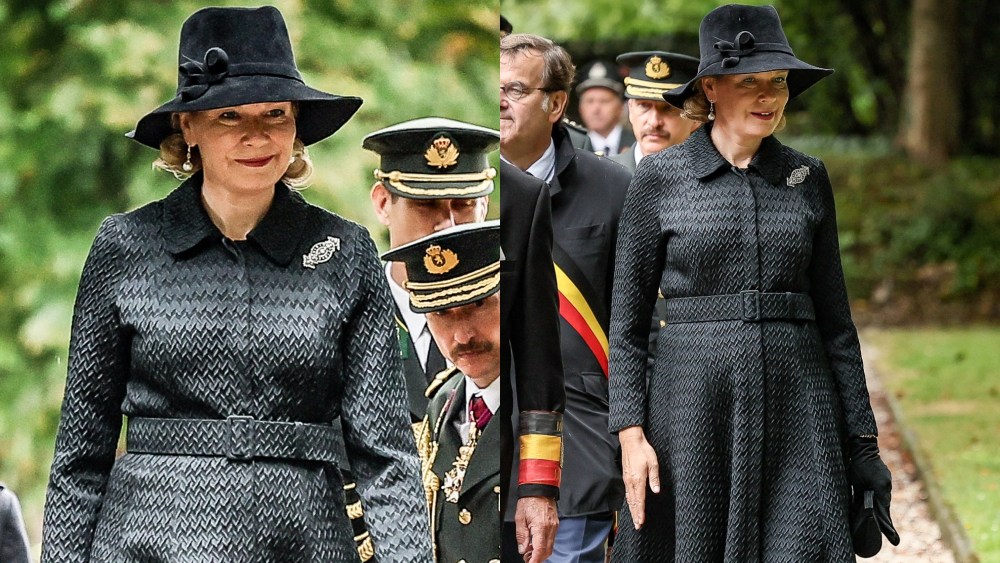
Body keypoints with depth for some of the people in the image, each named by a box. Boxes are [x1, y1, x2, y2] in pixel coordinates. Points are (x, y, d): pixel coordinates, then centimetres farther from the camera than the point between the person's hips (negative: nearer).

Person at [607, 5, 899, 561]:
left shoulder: (809, 177, 9)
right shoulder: (662, 177, 1)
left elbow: (835, 318, 12)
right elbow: (627, 320, 2)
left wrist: (861, 435, 7)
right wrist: (631, 432, -7)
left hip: (798, 408, 2)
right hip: (694, 401, -2)